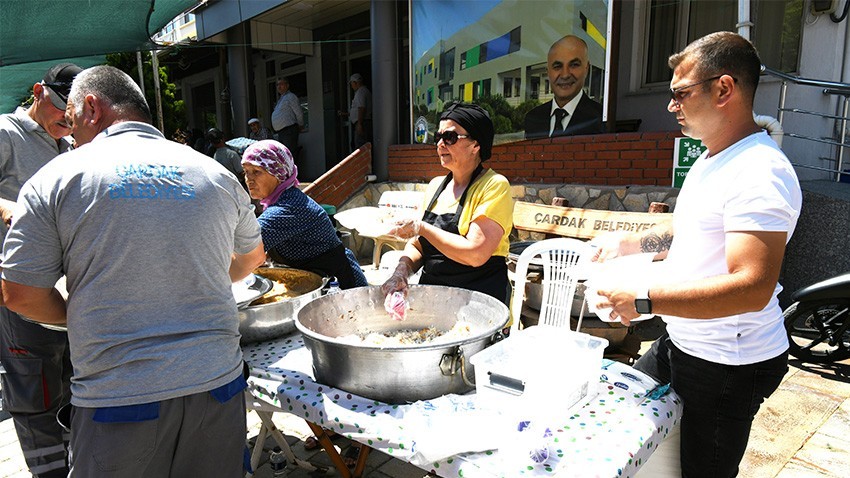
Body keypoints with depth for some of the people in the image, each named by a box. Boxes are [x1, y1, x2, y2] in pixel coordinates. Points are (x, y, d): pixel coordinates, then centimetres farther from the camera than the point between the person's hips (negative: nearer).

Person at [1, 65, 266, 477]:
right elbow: (251, 257, 19)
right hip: (218, 382, 3)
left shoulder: (56, 177, -3)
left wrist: (78, 317, 15)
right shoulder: (216, 174, 5)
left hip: (117, 397, -2)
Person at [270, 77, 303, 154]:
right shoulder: (280, 99, 23)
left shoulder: (290, 97, -5)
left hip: (289, 131, -9)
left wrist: (300, 126, 1)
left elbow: (299, 113, -9)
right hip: (280, 133, 9)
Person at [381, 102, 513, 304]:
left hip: (478, 301, -6)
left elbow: (476, 254, -20)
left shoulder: (494, 186, -9)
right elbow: (417, 245, 15)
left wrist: (421, 228, -12)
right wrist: (402, 270, -6)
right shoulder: (435, 185, 11)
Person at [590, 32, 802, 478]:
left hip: (729, 366, -10)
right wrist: (632, 242, 7)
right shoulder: (710, 160, 9)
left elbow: (753, 288, -32)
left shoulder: (760, 174, -24)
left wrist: (645, 300, -31)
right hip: (681, 342, 10)